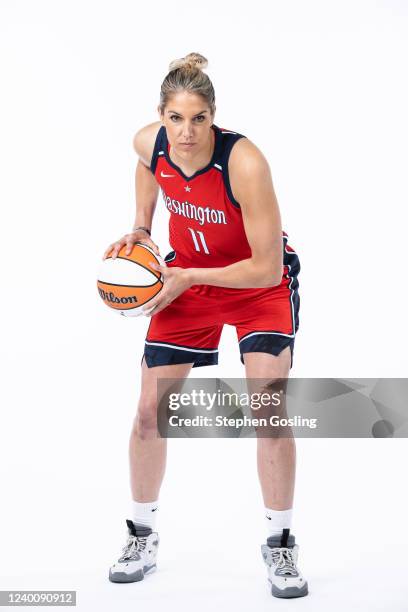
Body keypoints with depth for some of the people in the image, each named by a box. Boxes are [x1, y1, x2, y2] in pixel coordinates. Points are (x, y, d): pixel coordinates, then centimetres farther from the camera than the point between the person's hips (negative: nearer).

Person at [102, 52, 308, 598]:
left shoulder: (245, 163, -33)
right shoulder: (150, 143, -17)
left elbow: (267, 268, -29)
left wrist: (187, 278, -24)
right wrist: (141, 228, 3)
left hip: (260, 282, -4)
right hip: (185, 276, 4)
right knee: (150, 410, 0)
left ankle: (280, 544, 3)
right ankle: (142, 538, 20)